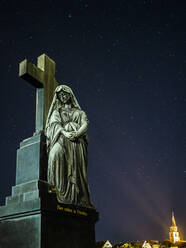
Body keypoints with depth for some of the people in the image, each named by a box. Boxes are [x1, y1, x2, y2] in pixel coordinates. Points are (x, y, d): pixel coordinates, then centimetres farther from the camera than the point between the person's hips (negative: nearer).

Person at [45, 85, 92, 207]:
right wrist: (65, 133, -16)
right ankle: (57, 186, -37)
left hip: (77, 141, 1)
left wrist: (76, 133, -14)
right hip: (62, 139, 0)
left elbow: (85, 125, 7)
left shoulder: (79, 112, 24)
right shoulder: (56, 111, 24)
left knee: (77, 167, -13)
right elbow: (55, 124, 4)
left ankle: (80, 200, -14)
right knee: (57, 153, -32)